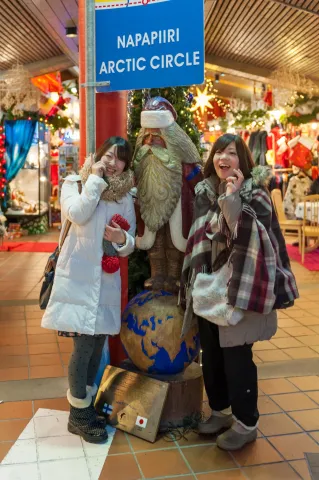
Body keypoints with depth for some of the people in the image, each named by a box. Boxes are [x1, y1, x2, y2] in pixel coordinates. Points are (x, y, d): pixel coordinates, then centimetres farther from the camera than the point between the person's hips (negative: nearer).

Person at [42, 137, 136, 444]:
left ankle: (85, 406, 29)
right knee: (83, 345, -7)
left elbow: (130, 246, 9)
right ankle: (78, 415, 12)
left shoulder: (126, 197, 11)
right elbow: (78, 215, -21)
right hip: (78, 278, -5)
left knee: (97, 345, 11)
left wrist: (122, 239, -14)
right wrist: (95, 178, -12)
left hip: (106, 280, 5)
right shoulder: (74, 183, 1)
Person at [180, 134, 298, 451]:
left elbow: (248, 238, -21)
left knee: (236, 357, -1)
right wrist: (195, 283, 16)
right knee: (211, 355, 13)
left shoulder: (255, 192, -8)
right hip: (208, 288, 6)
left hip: (239, 288, -6)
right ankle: (220, 411, 33)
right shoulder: (204, 192, 8)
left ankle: (246, 423, 17)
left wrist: (232, 199, -25)